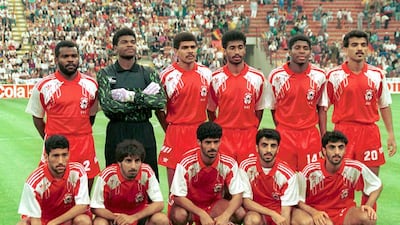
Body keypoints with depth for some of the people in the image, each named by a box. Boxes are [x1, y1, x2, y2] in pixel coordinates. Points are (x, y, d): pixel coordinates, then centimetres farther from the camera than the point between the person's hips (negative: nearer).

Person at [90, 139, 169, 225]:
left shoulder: (147, 172, -19)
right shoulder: (107, 175, -23)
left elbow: (159, 204, -17)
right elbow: (96, 208, -15)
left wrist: (133, 217, -28)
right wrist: (117, 218, -30)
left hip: (139, 215, 1)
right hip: (113, 215, -1)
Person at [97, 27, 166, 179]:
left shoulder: (148, 74, 8)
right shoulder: (105, 74, 2)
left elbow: (161, 101, -8)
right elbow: (107, 107, -13)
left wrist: (131, 96, -16)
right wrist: (144, 98, -12)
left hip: (144, 132, 1)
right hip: (117, 133, -1)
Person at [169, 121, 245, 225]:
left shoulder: (229, 164, -16)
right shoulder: (187, 163, -24)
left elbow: (237, 195, -16)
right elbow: (178, 197, -22)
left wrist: (225, 216, -35)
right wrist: (202, 214, -34)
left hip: (214, 204, 3)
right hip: (189, 206, -2)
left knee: (240, 213, -24)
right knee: (179, 215, -36)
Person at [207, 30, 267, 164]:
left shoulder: (257, 78, 1)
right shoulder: (215, 78, -1)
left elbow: (259, 108, 10)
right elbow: (210, 109, 9)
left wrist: (252, 131, 8)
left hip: (248, 138, 1)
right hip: (223, 137, -1)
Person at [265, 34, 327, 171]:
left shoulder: (320, 76, 3)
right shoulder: (276, 76, -2)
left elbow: (321, 108, 8)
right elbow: (273, 108, 7)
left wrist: (324, 138, 4)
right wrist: (281, 131, 5)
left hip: (311, 137, 2)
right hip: (284, 136, -1)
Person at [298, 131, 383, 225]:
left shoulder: (355, 168, -12)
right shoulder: (310, 171, -17)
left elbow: (377, 186, 3)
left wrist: (368, 206, -13)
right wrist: (313, 212, -28)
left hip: (344, 213, 3)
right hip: (319, 214, -3)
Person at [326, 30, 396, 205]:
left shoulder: (377, 75, 6)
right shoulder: (334, 75, -1)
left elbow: (384, 106, 12)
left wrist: (391, 134, 7)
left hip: (370, 132, 2)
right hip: (343, 131, -2)